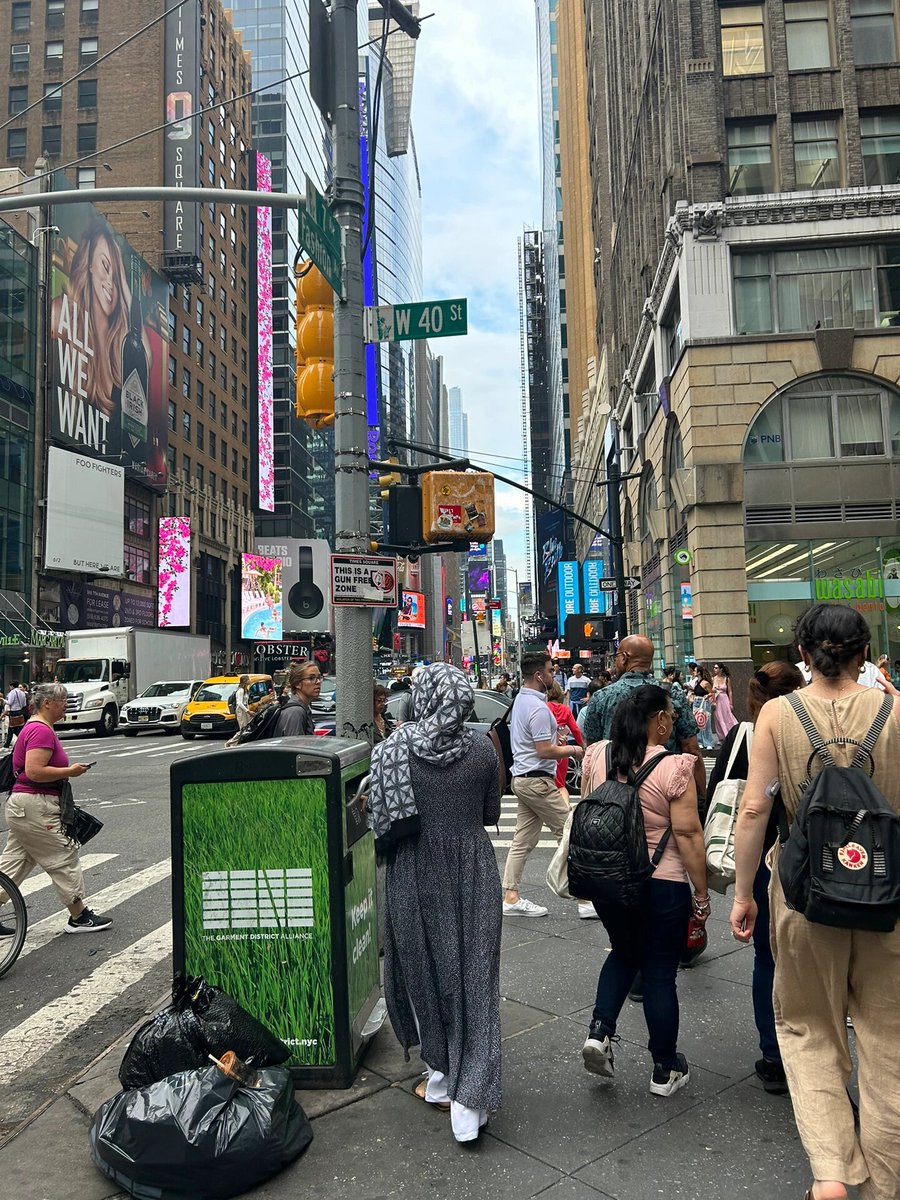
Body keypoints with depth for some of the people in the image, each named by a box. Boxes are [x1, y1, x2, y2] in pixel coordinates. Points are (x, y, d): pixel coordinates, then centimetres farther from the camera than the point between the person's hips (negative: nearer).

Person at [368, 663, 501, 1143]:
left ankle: (441, 1077, 32)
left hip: (415, 876, -1)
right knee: (473, 978, 9)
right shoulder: (482, 749, -6)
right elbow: (491, 814, 5)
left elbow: (382, 822, -10)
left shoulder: (393, 749, -12)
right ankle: (470, 1096, 8)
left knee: (424, 973, 17)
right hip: (472, 874, 1)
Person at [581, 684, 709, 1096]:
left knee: (623, 953, 27)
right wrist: (702, 893, -6)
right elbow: (688, 835, -16)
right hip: (662, 885, -4)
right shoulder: (673, 767, -18)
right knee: (660, 973, 11)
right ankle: (665, 1070, 25)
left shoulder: (597, 755, -3)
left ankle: (600, 1030, 12)